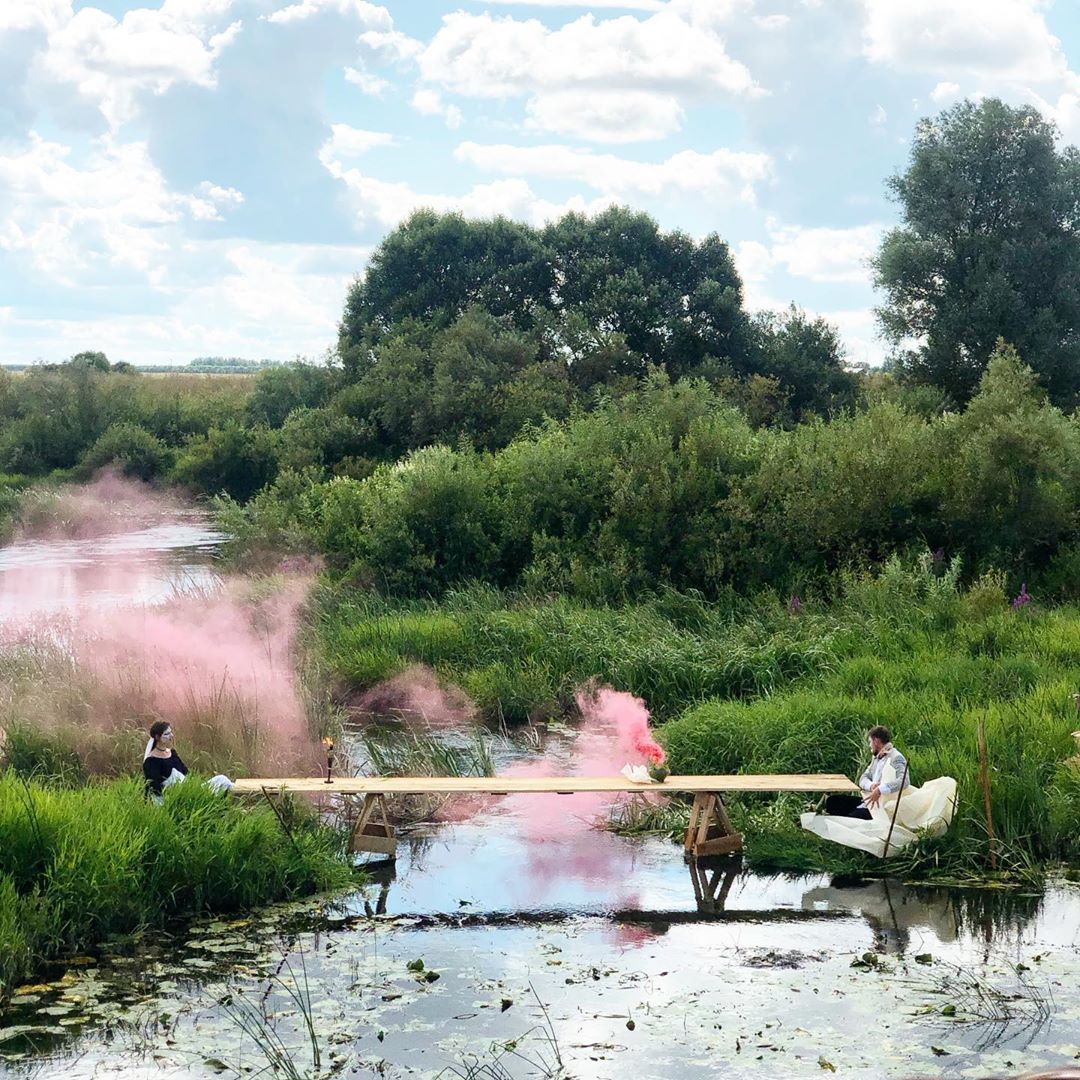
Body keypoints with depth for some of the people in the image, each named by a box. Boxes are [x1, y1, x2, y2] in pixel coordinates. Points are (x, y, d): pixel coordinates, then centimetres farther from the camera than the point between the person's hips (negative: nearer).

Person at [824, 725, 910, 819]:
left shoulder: (896, 758, -12)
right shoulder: (876, 758, 17)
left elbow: (904, 781, -29)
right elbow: (863, 779, 13)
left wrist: (879, 790, -37)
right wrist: (871, 785, -12)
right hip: (868, 799, 9)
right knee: (832, 801, 1)